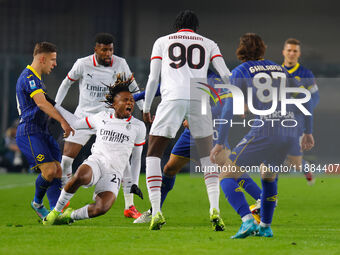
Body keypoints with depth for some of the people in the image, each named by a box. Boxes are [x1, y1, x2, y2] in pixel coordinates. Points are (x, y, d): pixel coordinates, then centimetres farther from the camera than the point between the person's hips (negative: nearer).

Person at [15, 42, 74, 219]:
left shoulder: (35, 78, 21)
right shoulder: (28, 77, -13)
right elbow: (41, 103, -26)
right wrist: (63, 121, -32)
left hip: (41, 132, 11)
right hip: (29, 132, -11)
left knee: (57, 171, -1)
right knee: (49, 170, -18)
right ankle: (37, 202, 6)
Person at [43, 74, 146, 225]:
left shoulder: (138, 126, 11)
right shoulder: (101, 118, 12)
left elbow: (137, 157, 21)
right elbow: (75, 123, 27)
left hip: (114, 173, 0)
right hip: (95, 163, 0)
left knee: (102, 208, -31)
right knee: (80, 177, -41)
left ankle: (70, 216, -1)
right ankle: (56, 210, -18)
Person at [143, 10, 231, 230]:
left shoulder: (163, 42, 19)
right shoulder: (208, 44, 21)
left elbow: (153, 79, 14)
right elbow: (225, 75, 11)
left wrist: (146, 109, 23)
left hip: (172, 99, -1)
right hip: (200, 99, 1)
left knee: (153, 155, 9)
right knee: (207, 156, 17)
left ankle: (156, 212, -6)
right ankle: (215, 210, 0)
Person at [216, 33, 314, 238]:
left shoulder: (240, 72, 7)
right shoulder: (279, 70, 22)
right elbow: (304, 98, 20)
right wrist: (308, 132, 25)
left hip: (265, 129, -6)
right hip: (291, 128, 6)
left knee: (227, 176, 1)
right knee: (269, 175, 32)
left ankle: (248, 221, -19)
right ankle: (266, 226, 31)